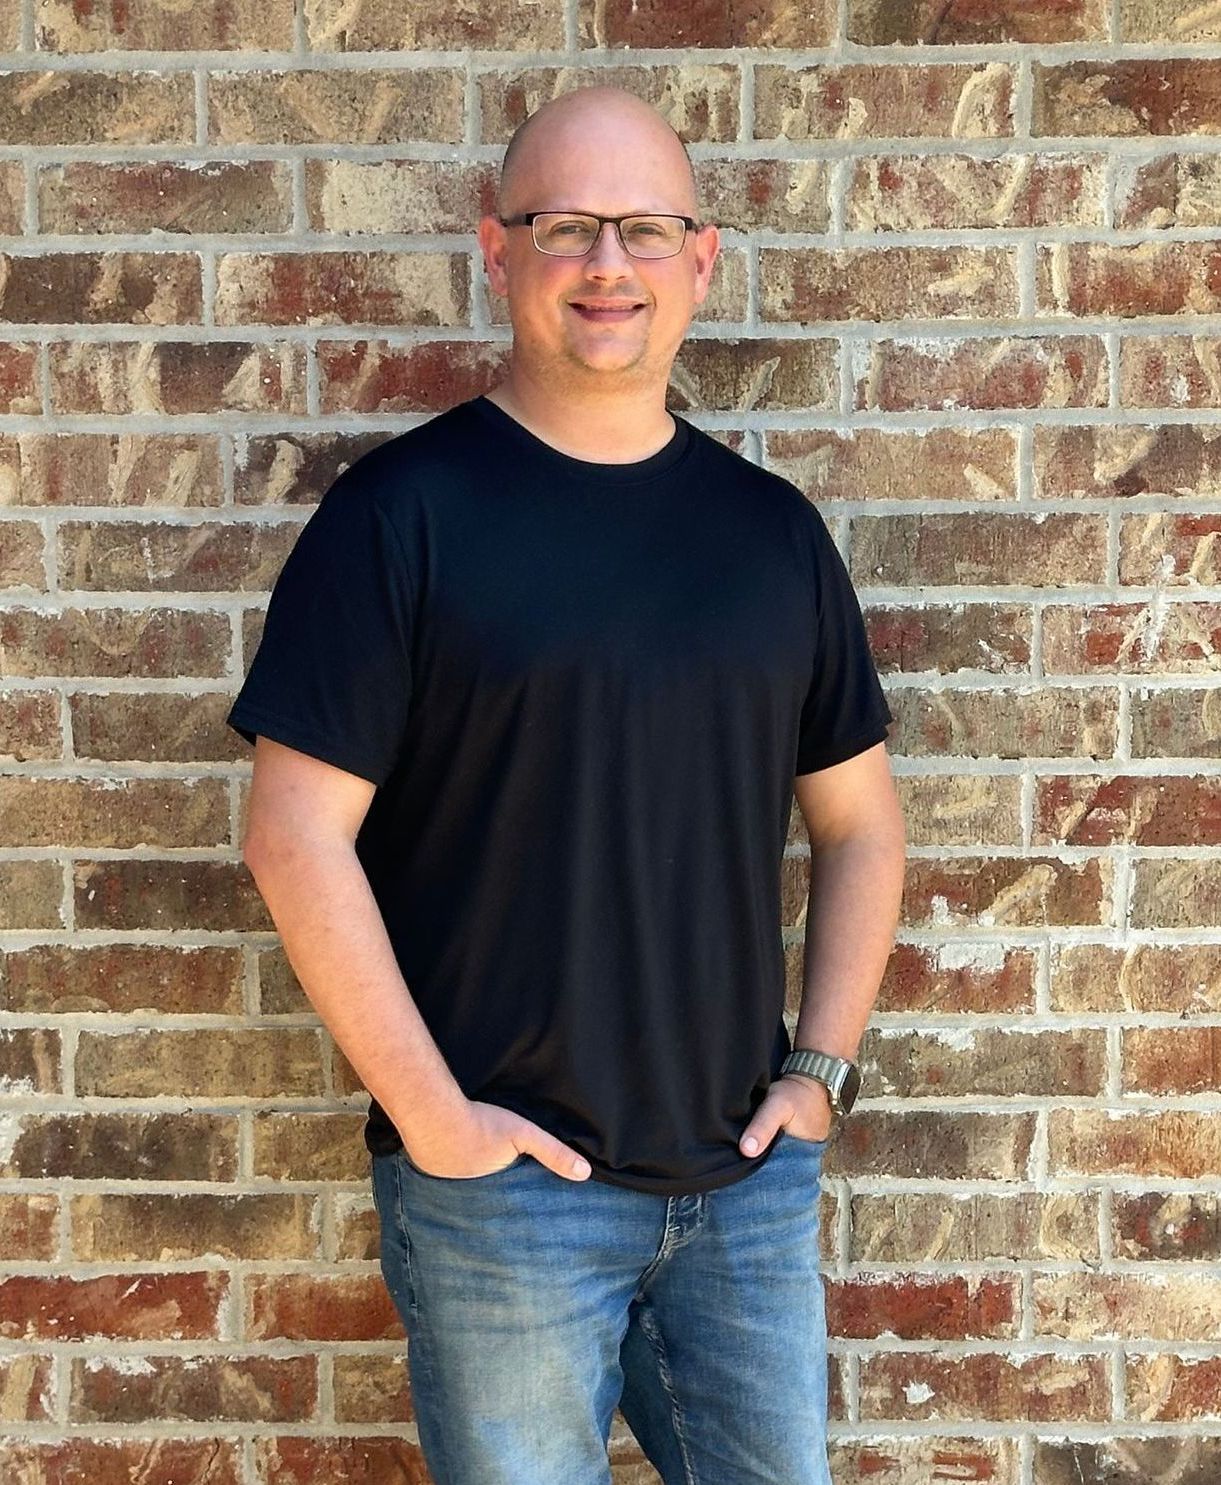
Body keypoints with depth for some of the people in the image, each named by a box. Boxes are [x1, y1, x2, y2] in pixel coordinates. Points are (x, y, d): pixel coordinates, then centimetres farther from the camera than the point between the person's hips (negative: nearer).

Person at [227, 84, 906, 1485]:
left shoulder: (772, 526, 5)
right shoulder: (403, 512, -8)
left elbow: (858, 823, 11)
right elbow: (296, 834, -12)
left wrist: (819, 1069, 3)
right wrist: (429, 1113, -13)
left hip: (750, 1175, 4)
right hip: (505, 1181, -4)